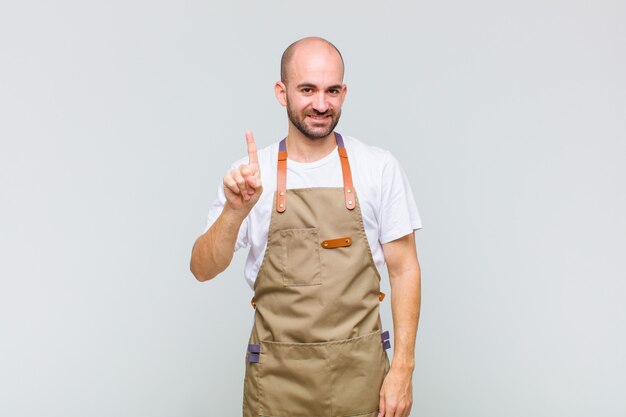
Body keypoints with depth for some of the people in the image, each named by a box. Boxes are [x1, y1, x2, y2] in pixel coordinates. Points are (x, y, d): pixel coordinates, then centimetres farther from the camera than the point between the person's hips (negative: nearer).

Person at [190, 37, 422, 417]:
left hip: (360, 370, 0)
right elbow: (203, 270, -6)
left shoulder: (380, 168, -4)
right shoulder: (250, 174, -2)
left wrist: (402, 368, -6)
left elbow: (404, 269, -1)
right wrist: (235, 212, -24)